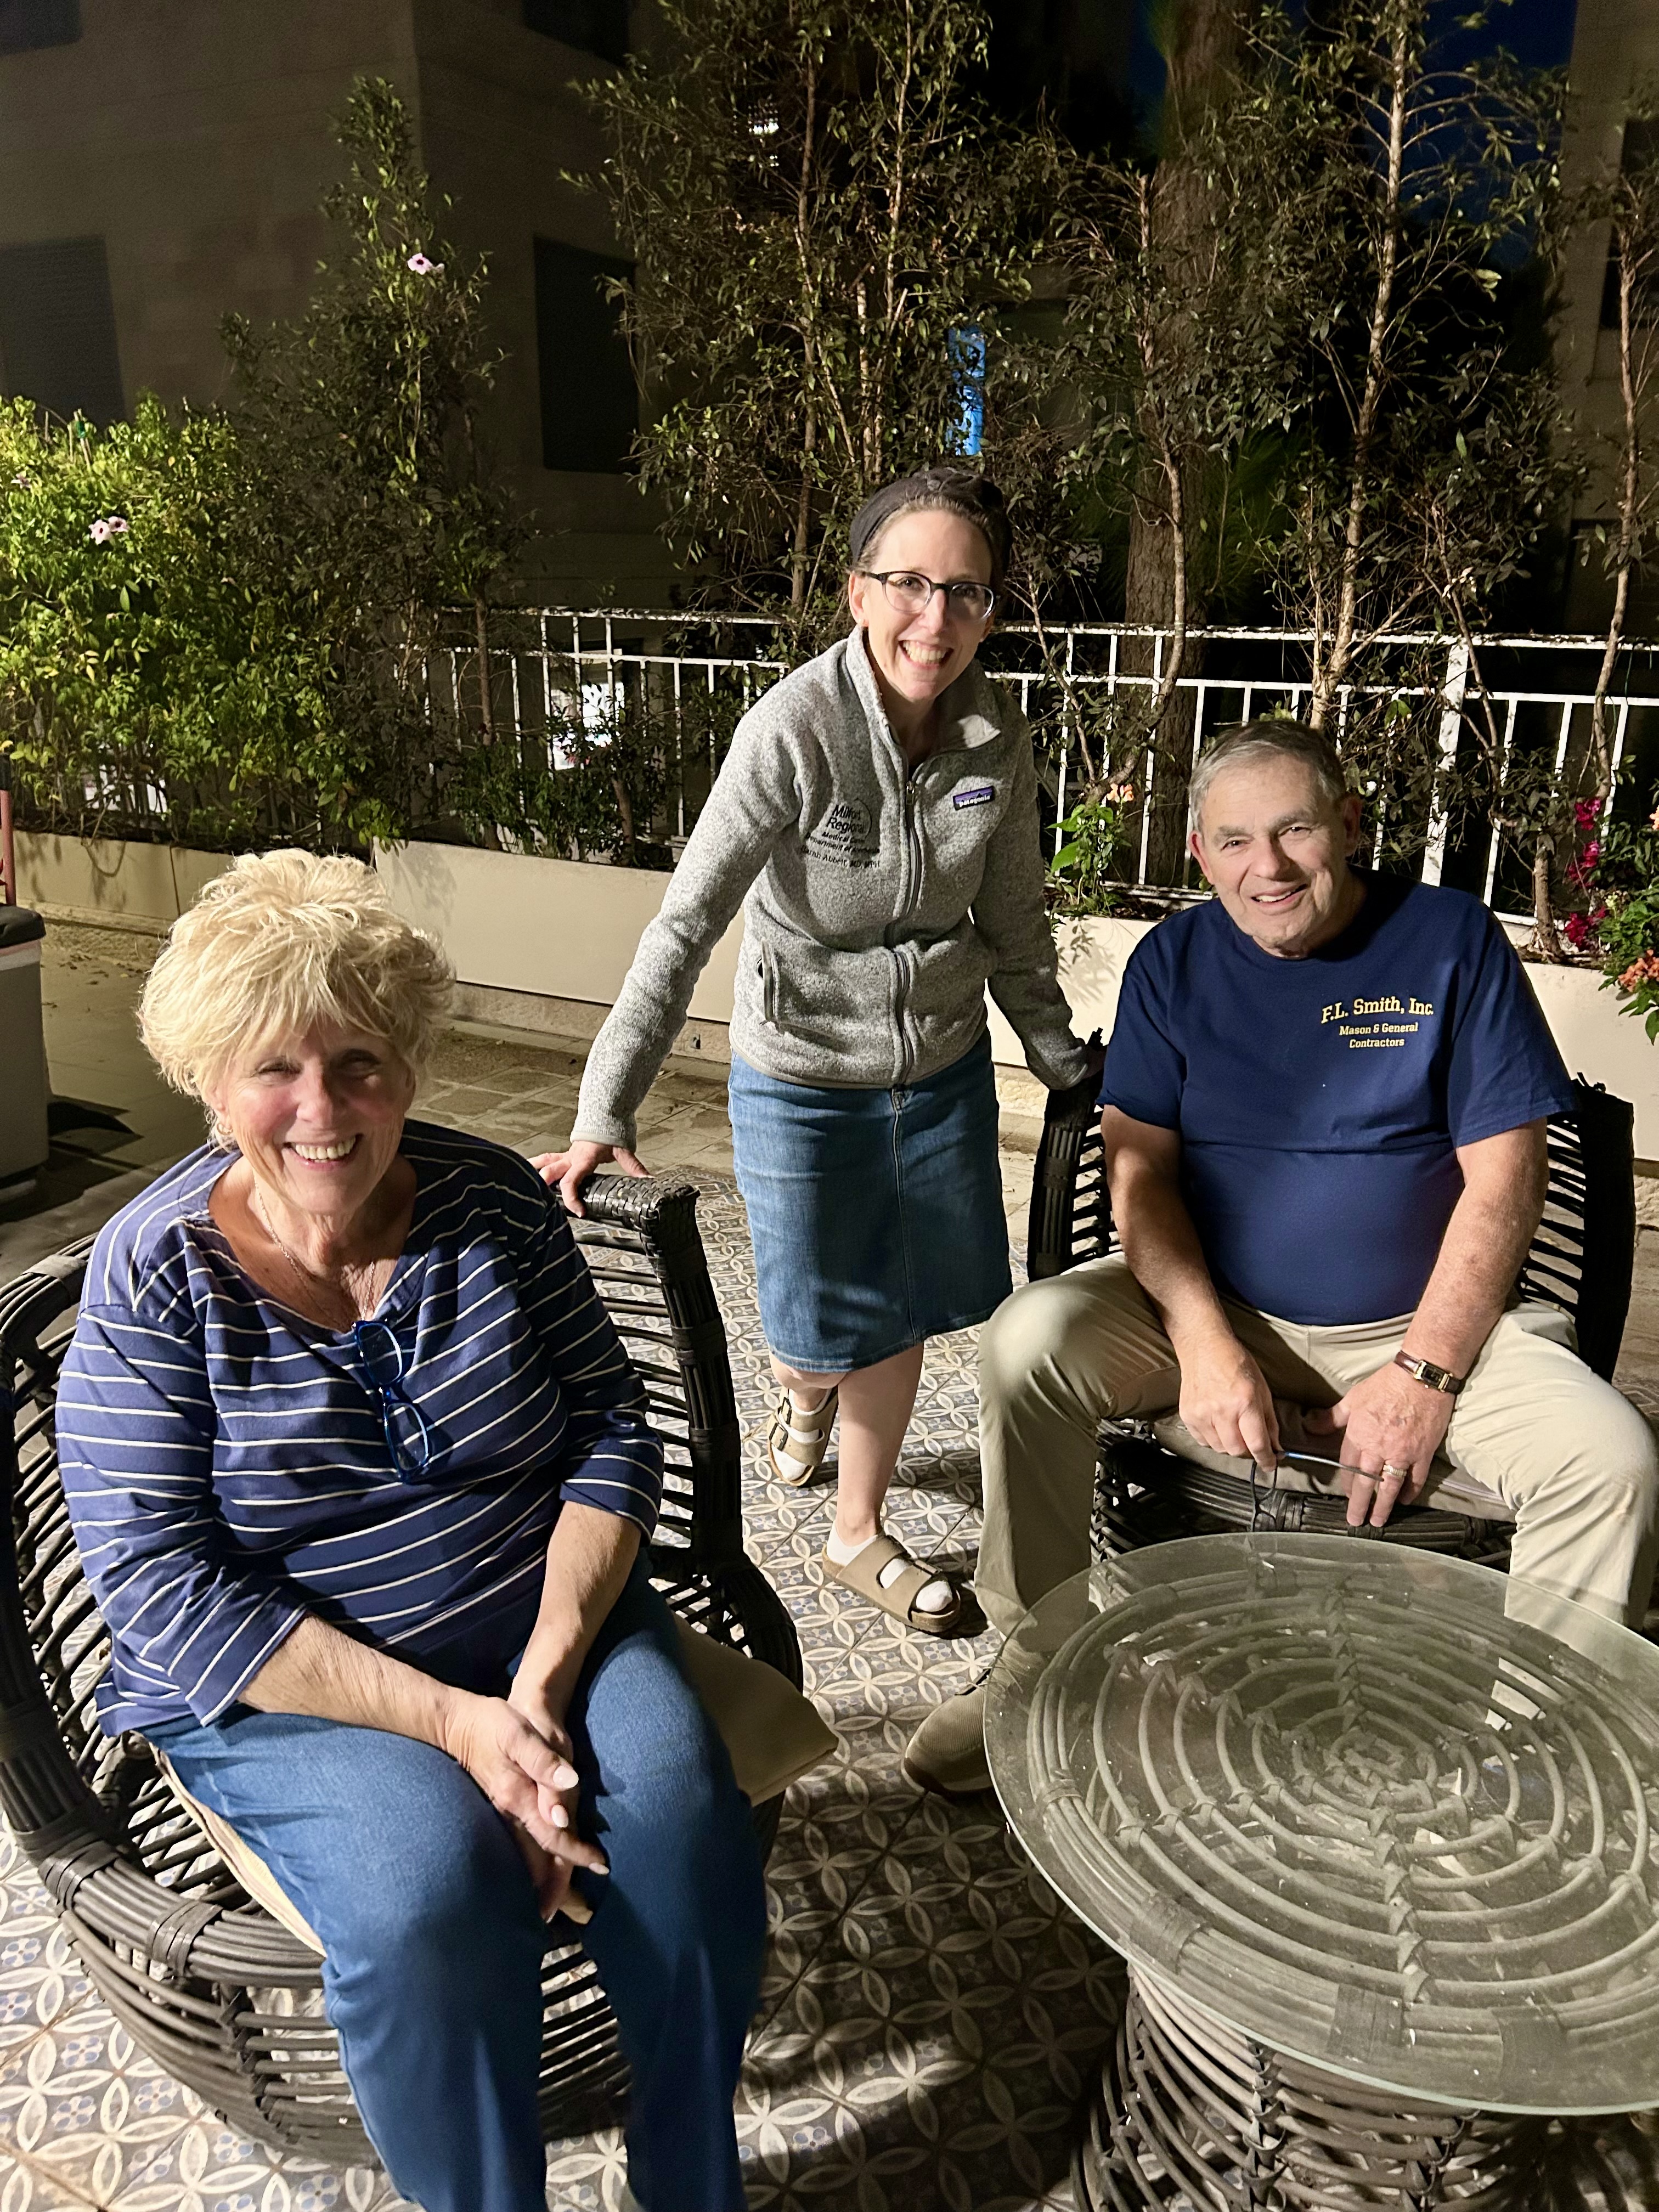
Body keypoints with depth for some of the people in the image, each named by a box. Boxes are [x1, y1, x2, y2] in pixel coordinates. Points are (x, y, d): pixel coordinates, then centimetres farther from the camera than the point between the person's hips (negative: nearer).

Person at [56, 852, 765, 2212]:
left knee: (677, 1802, -22)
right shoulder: (153, 1279, -10)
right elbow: (164, 1587, -14)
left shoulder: (495, 1202, -3)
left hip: (547, 1621, 3)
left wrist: (547, 1671, -17)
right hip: (287, 1682, -2)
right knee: (432, 1876, -29)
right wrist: (448, 1720, -22)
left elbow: (613, 1433, -2)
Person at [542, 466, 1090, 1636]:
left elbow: (1013, 924, 6)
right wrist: (605, 1115, -31)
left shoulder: (999, 737, -8)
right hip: (804, 1079, -4)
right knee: (831, 1329, 8)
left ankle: (858, 1537, 38)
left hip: (945, 1069, 4)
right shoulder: (796, 728, -23)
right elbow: (687, 925, -25)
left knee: (906, 1312, 15)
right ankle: (805, 1383, 49)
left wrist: (1067, 1063, 11)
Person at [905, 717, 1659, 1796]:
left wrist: (1426, 1373, -14)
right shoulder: (1174, 959, 2)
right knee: (1027, 1342, -24)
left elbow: (1504, 1174, -6)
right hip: (1209, 1306, 1)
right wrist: (1206, 1344, -18)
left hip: (1423, 1323, 0)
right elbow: (1141, 1167, -3)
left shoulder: (1451, 939, -4)